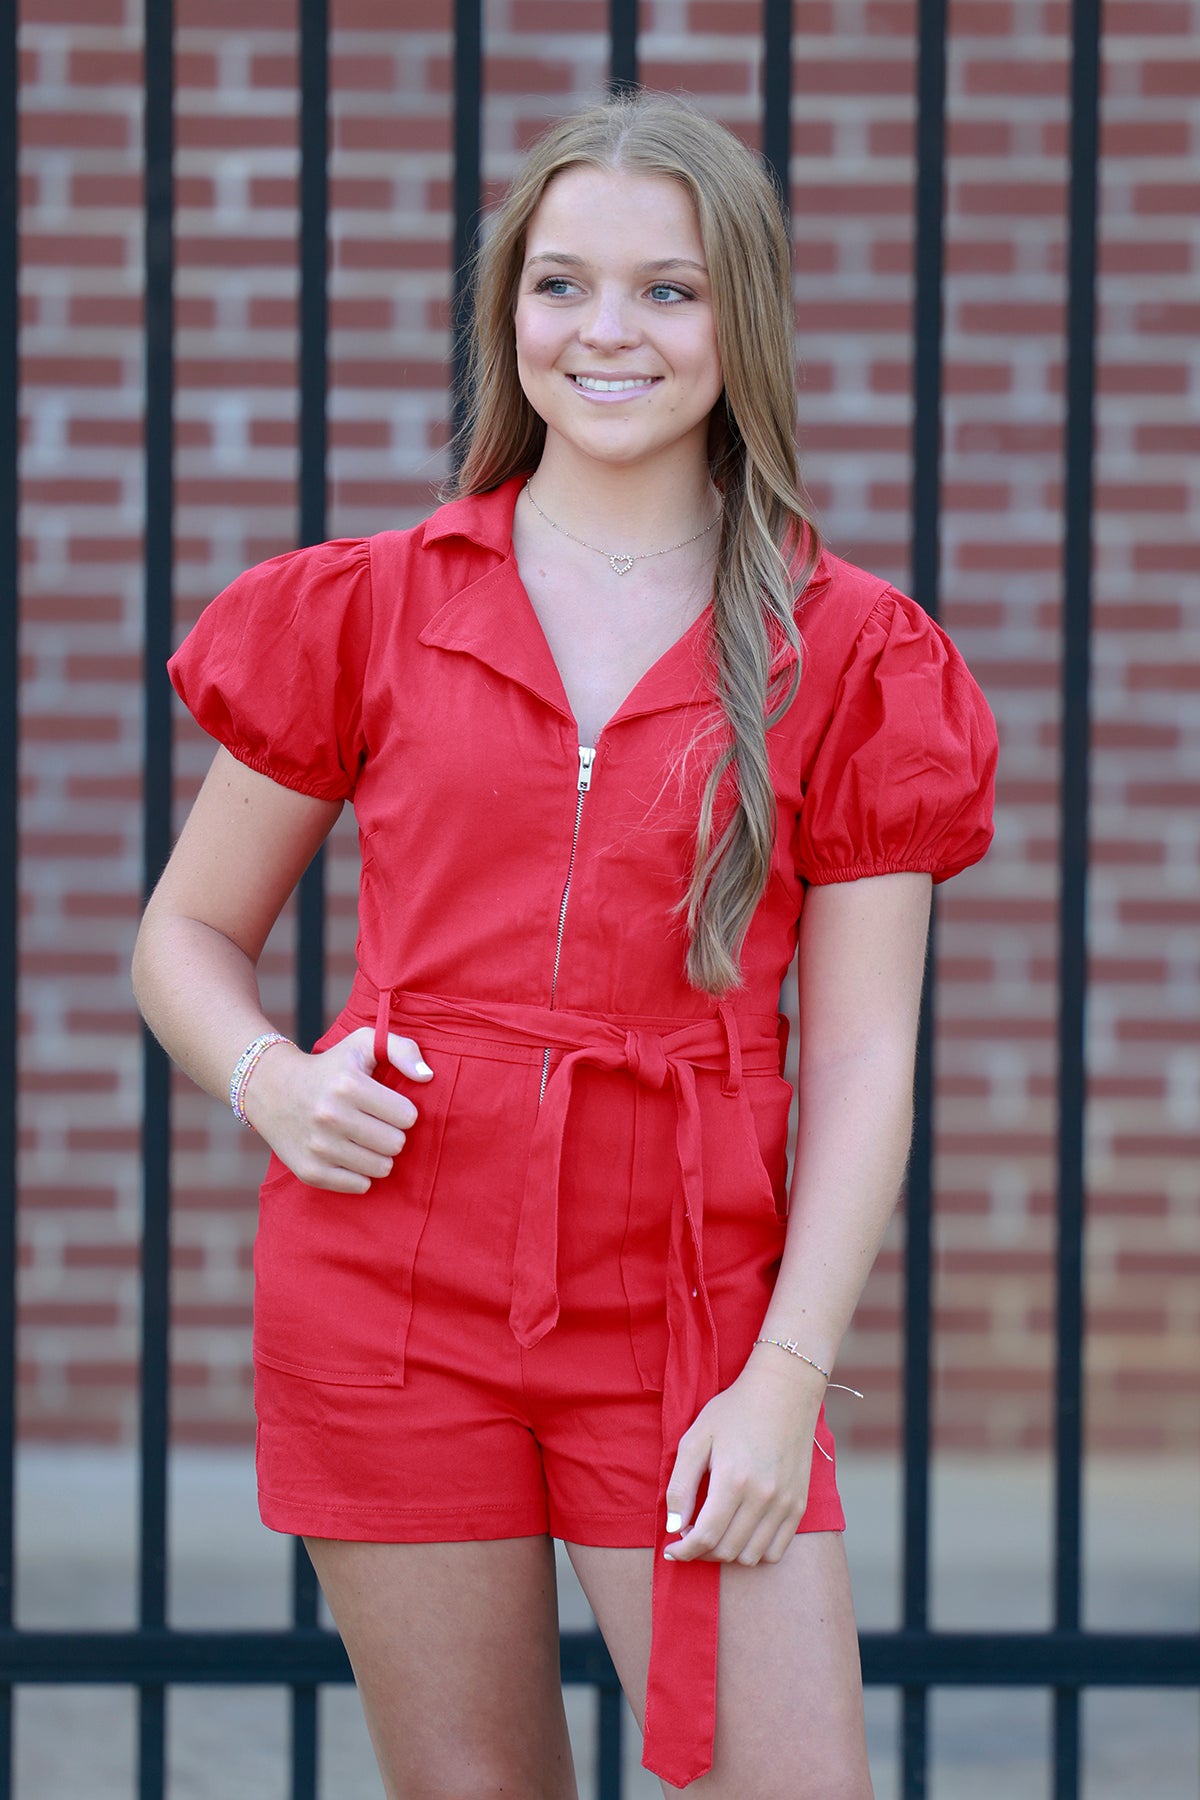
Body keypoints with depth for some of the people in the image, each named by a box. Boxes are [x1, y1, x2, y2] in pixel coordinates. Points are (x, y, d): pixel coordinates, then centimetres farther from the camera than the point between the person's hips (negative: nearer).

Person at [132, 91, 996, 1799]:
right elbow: (188, 934, 14)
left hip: (690, 1300, -1)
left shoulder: (848, 656, 4)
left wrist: (786, 1377, -9)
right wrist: (270, 1081, -7)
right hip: (394, 1273, 1)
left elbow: (862, 1055, 0)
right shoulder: (366, 608, 7)